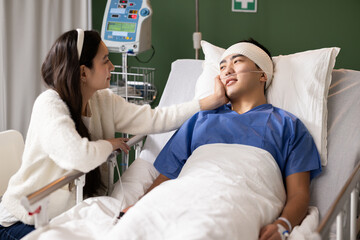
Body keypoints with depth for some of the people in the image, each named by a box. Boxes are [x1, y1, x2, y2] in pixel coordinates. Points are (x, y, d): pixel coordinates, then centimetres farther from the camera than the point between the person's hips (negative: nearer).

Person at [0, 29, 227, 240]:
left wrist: (214, 100, -5)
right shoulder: (49, 105, -22)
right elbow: (79, 157, -37)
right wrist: (111, 144, -16)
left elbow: (155, 119, -2)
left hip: (71, 216, 7)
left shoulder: (104, 101, 0)